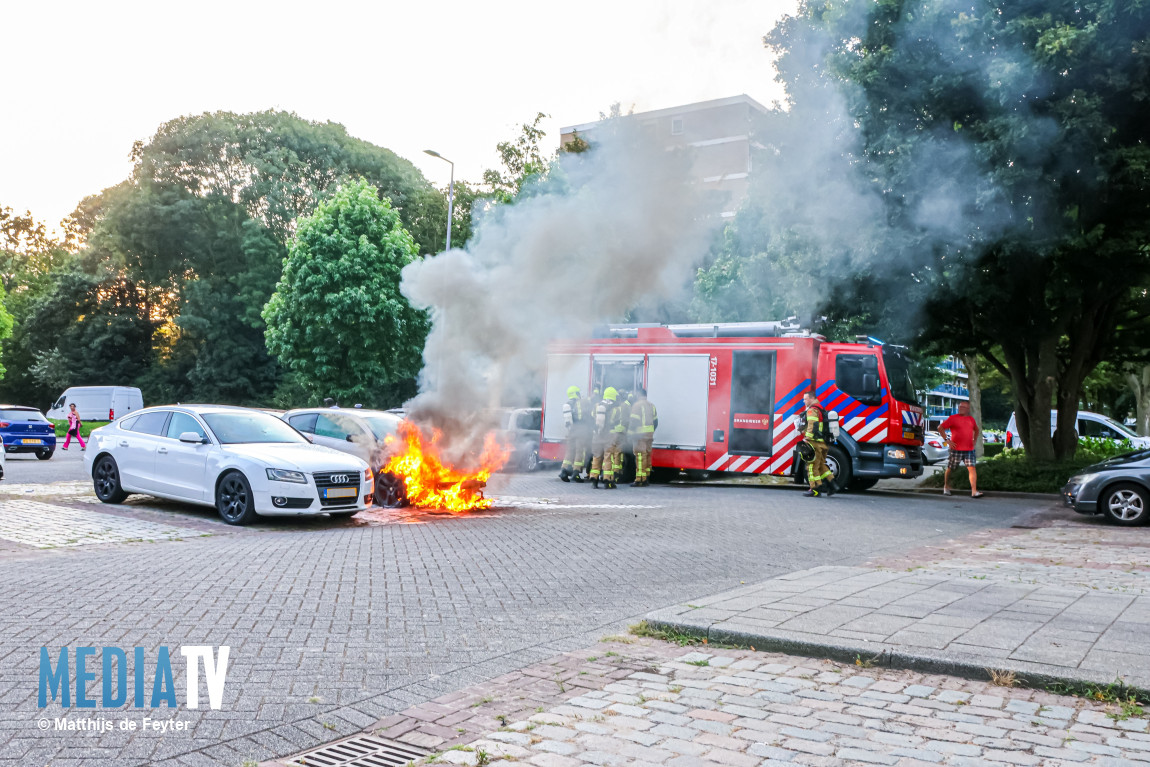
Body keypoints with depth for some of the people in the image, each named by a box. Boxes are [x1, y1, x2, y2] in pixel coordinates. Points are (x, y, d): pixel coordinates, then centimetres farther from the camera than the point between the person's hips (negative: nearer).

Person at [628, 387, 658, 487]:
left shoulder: (637, 405, -7)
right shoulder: (651, 405, 17)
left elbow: (634, 421, -14)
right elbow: (655, 421, 18)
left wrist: (630, 433, -9)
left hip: (640, 434, -8)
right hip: (649, 434, 8)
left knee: (640, 456, -9)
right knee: (647, 455, 13)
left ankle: (640, 480, -11)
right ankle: (646, 478, 18)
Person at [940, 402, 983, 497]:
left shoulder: (971, 419, 13)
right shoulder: (953, 418, -2)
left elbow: (977, 430, 32)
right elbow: (940, 428, -2)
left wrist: (974, 441, 17)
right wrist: (947, 440, -7)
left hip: (969, 450, 3)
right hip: (956, 449, -3)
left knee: (972, 468, -9)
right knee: (950, 469, 5)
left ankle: (974, 491, -13)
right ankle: (946, 486, 28)